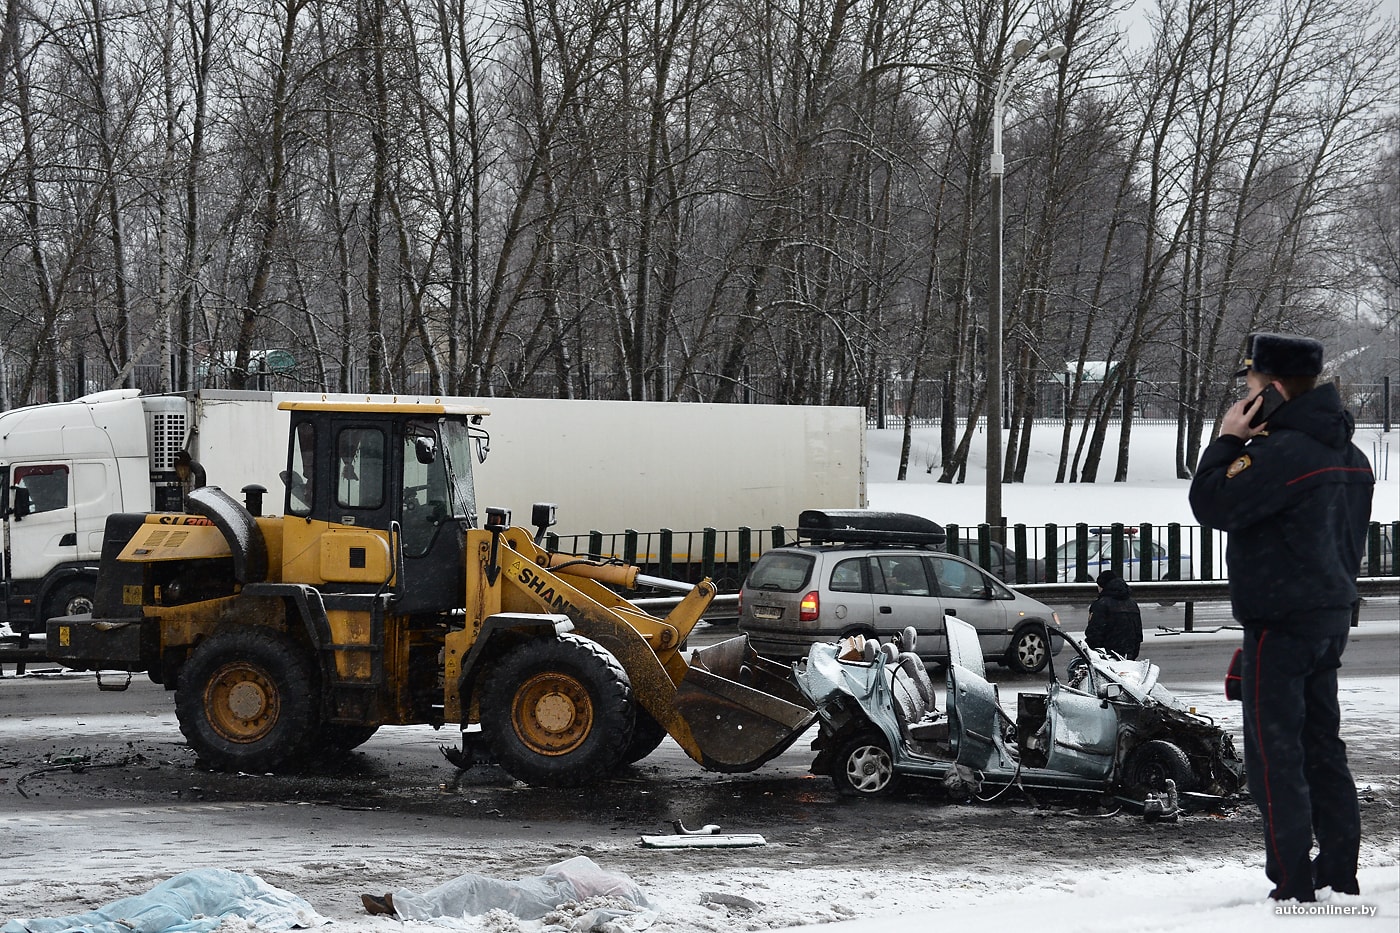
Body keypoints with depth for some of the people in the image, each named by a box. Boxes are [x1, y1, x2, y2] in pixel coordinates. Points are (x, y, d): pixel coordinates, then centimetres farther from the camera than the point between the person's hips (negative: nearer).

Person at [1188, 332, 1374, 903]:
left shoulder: (1281, 452, -18)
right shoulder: (1346, 453, 13)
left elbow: (1212, 506, -17)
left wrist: (1227, 440, -8)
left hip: (1279, 622, -9)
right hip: (1331, 618, 9)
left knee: (1274, 754, -6)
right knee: (1322, 748, 14)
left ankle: (1293, 887, -8)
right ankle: (1339, 875, 17)